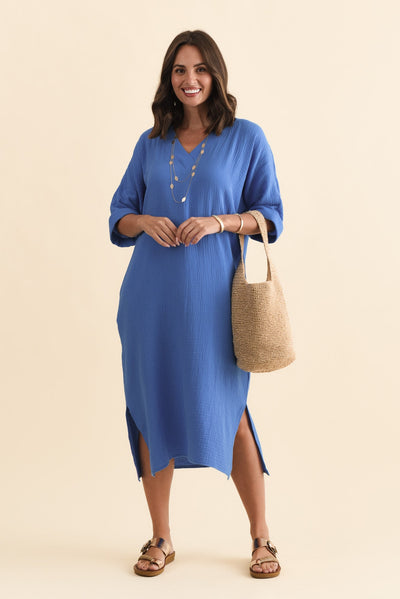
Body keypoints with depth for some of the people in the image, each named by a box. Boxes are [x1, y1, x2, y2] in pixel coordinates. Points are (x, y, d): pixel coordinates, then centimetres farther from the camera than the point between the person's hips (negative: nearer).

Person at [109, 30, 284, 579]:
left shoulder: (246, 138, 5)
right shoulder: (150, 144, 12)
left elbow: (270, 216, 3)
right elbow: (119, 215, 14)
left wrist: (218, 222, -14)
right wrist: (145, 222, -8)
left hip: (212, 297, -3)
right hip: (151, 297, 3)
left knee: (226, 413, 1)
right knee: (153, 412, 5)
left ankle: (261, 538, 18)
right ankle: (161, 539, 20)